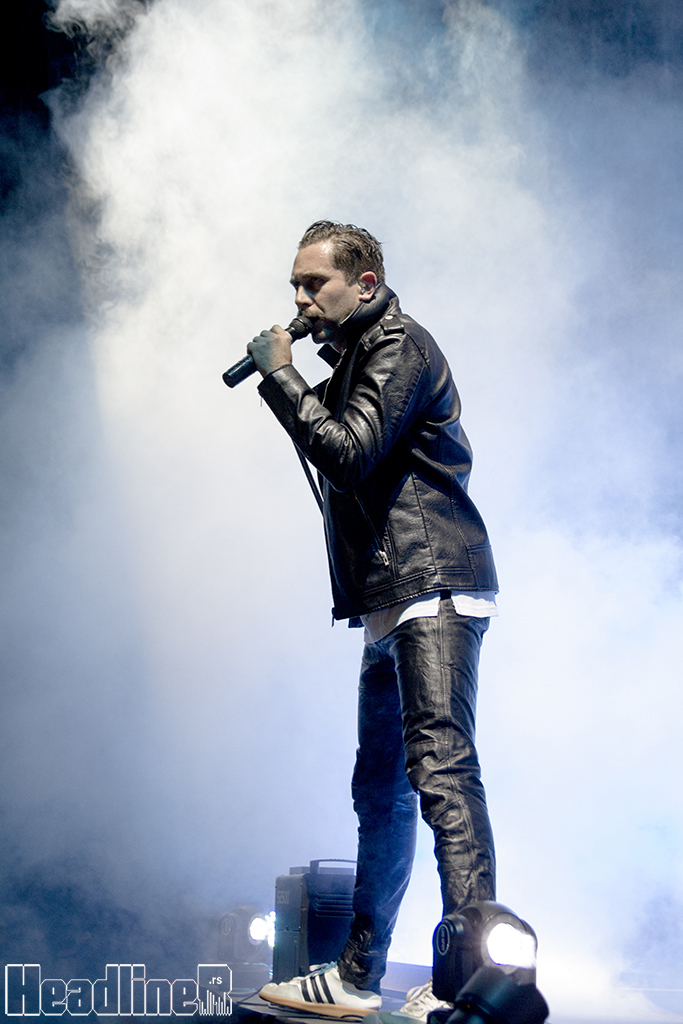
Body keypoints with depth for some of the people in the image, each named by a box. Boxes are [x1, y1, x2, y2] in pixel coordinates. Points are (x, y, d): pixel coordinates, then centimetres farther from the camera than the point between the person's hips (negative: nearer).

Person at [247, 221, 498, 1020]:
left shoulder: (401, 347, -4)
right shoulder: (356, 360, 24)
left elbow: (348, 453, -17)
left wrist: (277, 372, -8)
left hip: (433, 588, -10)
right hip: (393, 602, 10)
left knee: (440, 765, -19)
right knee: (381, 787, 10)